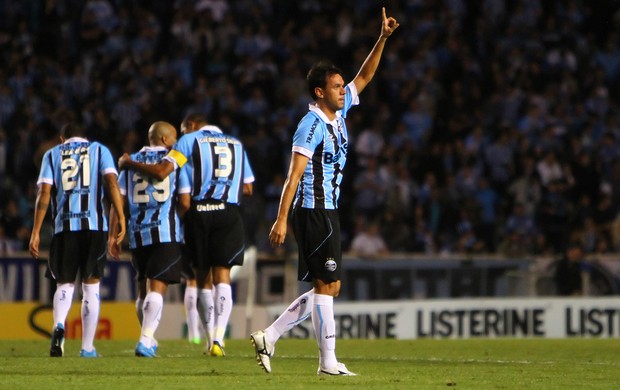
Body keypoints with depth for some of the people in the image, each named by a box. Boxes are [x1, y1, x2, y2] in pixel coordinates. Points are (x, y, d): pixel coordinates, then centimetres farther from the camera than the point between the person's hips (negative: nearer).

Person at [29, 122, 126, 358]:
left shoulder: (52, 154, 14)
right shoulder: (99, 150, 14)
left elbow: (44, 193, 4)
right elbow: (111, 182, -2)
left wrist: (35, 233, 2)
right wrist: (121, 219, -5)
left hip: (65, 226, 0)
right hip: (95, 225, 0)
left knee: (64, 283, 10)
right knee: (91, 285, 7)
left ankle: (59, 325, -20)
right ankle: (87, 347, 5)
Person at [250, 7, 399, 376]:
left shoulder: (339, 113, 11)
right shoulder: (312, 125, -14)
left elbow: (365, 77, 21)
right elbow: (294, 175, -18)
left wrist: (383, 38, 11)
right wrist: (282, 219, -23)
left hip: (328, 212, 9)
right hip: (315, 212, -9)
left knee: (328, 287, 10)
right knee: (326, 286, -7)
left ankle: (269, 337, 11)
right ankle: (328, 361, -3)